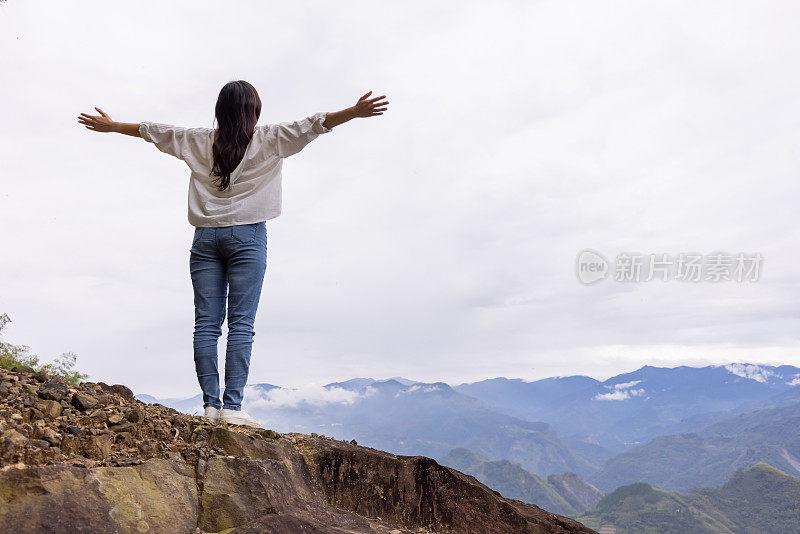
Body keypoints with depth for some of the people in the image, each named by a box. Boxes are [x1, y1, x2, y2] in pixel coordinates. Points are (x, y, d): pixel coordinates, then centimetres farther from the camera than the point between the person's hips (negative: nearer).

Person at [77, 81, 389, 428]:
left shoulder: (198, 141, 13)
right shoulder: (267, 139, 4)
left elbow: (153, 131, 22)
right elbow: (311, 125, -2)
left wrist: (110, 126, 35)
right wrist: (355, 112, -2)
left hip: (206, 236, 3)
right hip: (246, 235, -3)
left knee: (206, 324, 2)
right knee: (241, 324, -5)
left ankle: (210, 405, 0)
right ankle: (232, 406, -9)